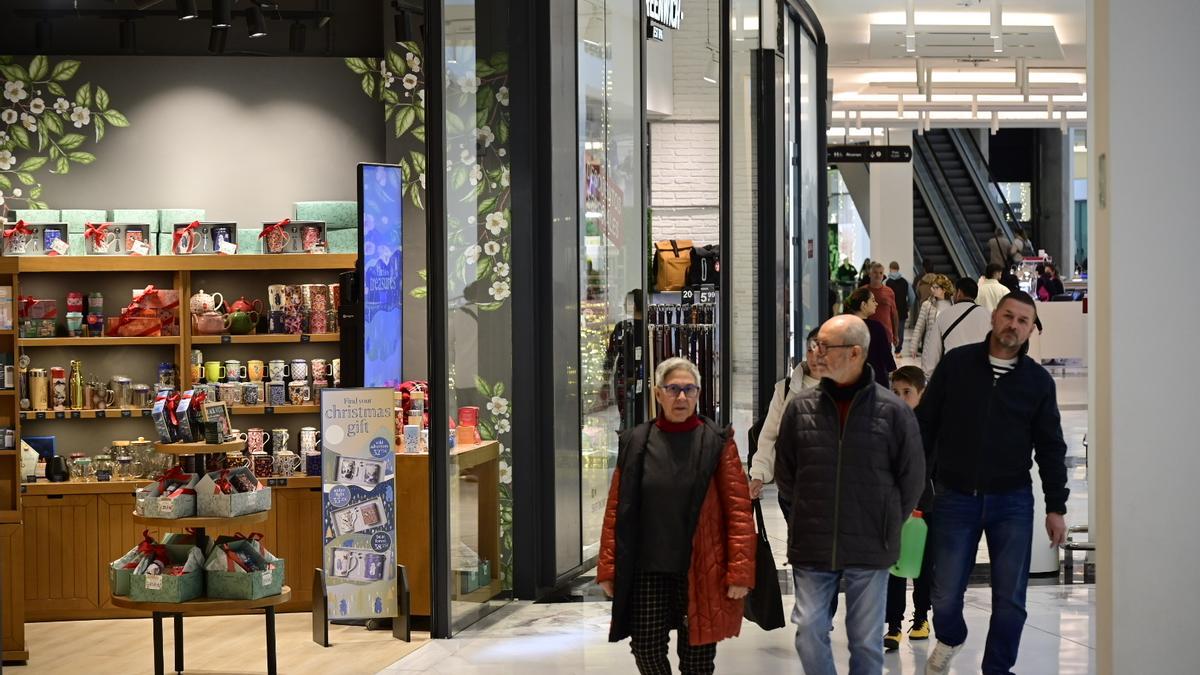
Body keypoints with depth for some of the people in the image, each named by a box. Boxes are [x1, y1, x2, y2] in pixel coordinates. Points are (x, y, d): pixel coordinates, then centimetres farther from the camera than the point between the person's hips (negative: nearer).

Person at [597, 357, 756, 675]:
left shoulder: (718, 442, -2)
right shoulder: (634, 442, 4)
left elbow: (739, 510, -5)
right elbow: (617, 510, 6)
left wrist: (739, 572, -11)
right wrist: (608, 568, 1)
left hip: (701, 573, -1)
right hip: (648, 571, 2)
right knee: (647, 649, -3)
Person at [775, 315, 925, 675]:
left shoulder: (893, 411, -7)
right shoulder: (801, 407, -1)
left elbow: (911, 477, 3)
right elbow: (784, 474, 11)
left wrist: (886, 522, 6)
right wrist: (812, 513, 10)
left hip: (870, 550, -1)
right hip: (811, 548, 2)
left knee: (866, 641, 8)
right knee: (809, 632, -1)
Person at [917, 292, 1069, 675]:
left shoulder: (1038, 381, 3)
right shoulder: (956, 364, 0)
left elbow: (1051, 447, 7)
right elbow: (925, 424, 4)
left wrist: (1056, 507, 3)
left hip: (1012, 501, 1)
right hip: (955, 498, -1)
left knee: (1010, 600, 0)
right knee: (945, 597, 3)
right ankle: (949, 641, 35)